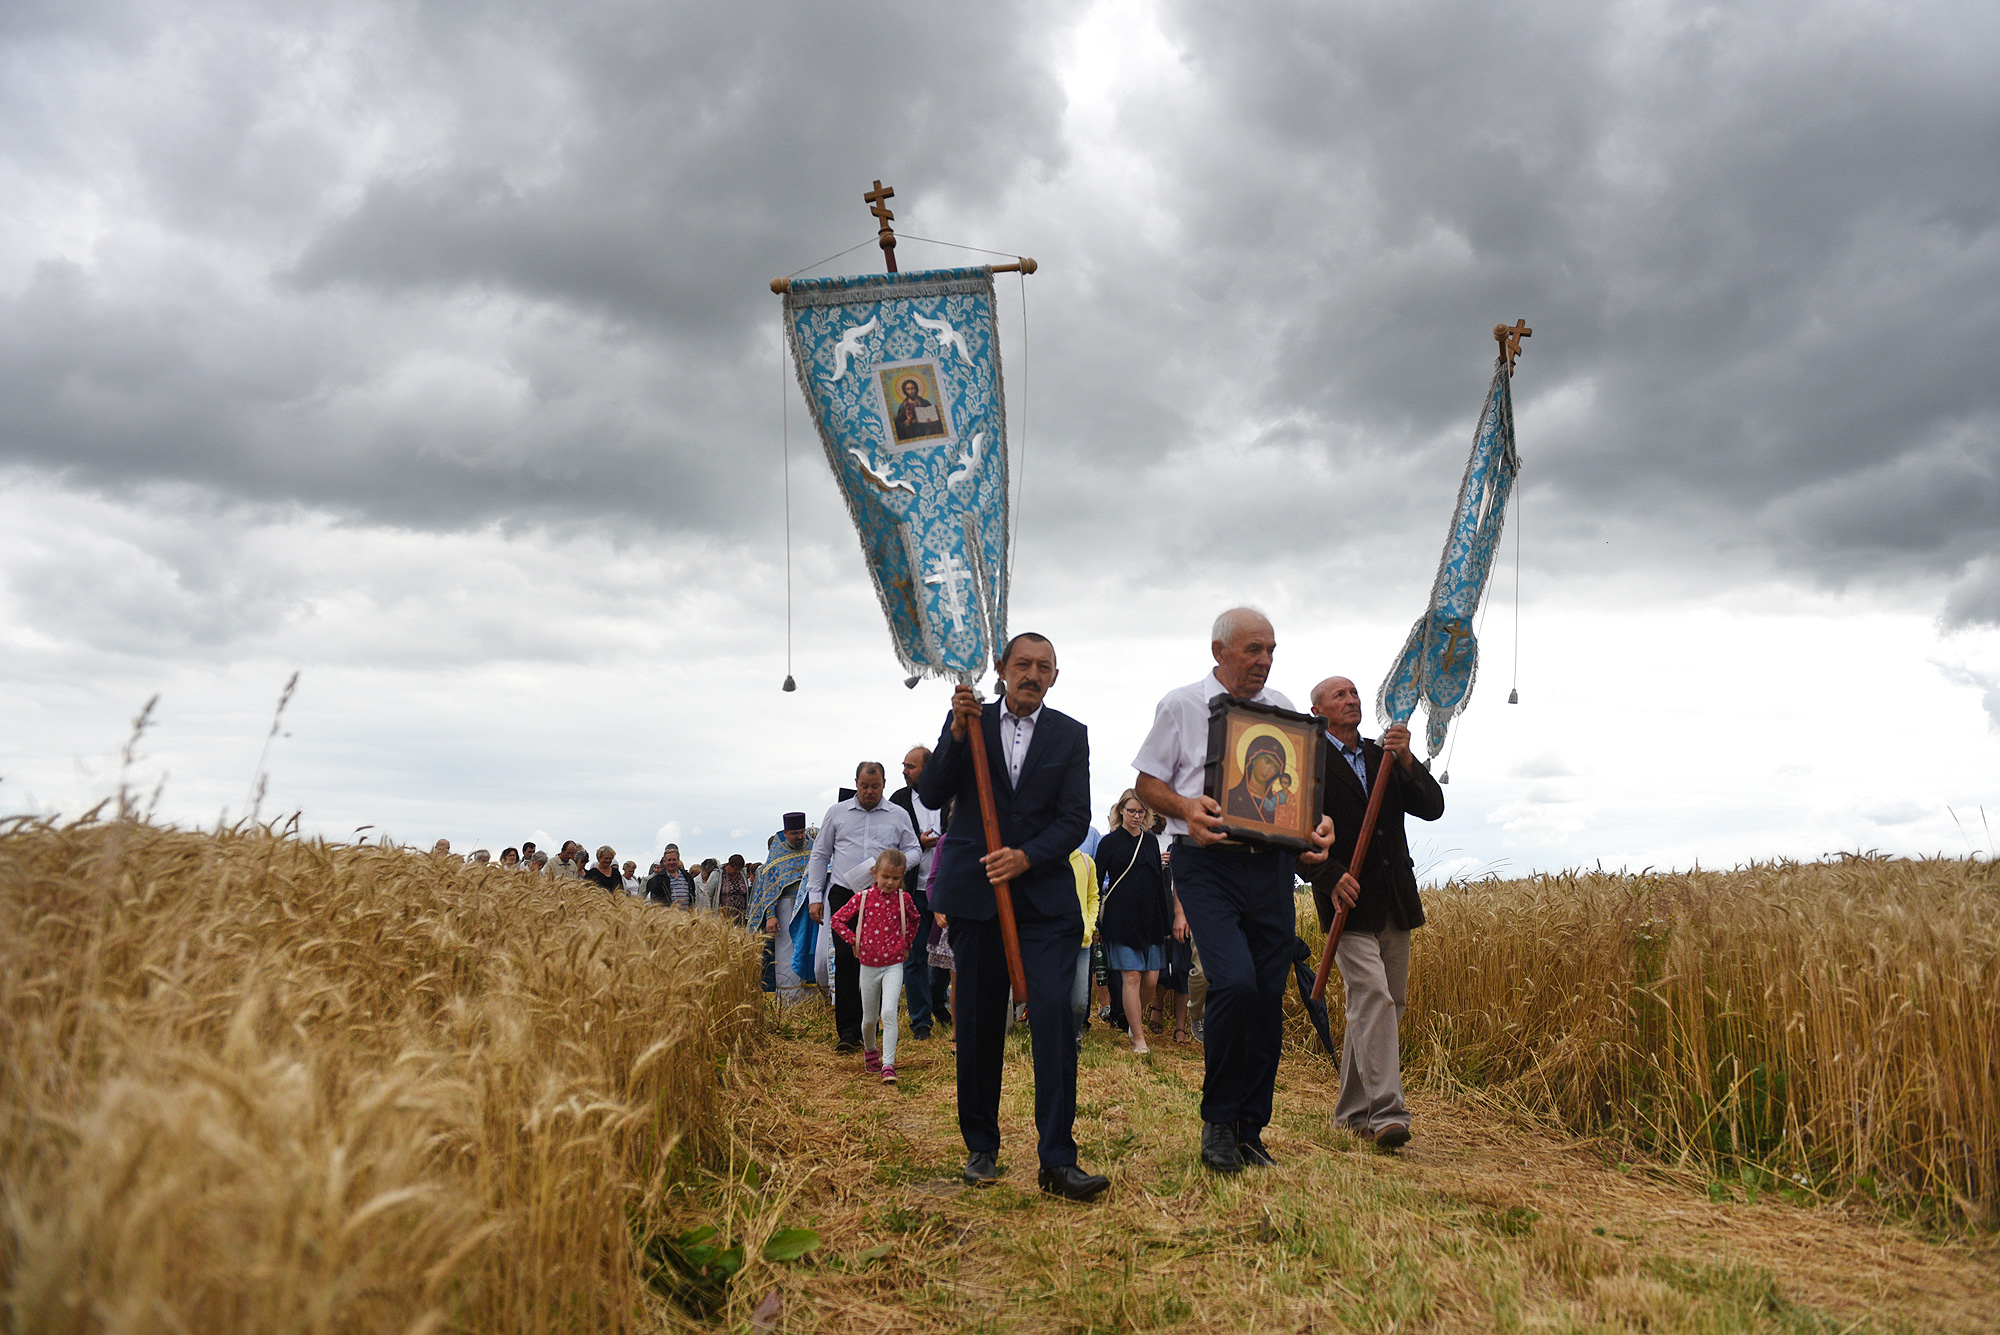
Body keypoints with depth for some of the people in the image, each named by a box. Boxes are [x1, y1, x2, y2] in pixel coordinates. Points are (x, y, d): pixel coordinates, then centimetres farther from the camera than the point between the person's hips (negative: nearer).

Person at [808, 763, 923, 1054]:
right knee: (845, 958, -9)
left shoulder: (898, 816, 11)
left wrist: (901, 860, -8)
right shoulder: (837, 812, 12)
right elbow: (820, 855, 14)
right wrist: (814, 896, 7)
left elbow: (914, 849, 16)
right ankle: (847, 1030, -7)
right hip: (844, 893, 0)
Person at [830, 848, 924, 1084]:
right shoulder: (863, 898, -5)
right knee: (869, 1019, 12)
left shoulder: (904, 899, 0)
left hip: (894, 965, -1)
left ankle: (888, 1065, -18)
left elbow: (915, 920, 21)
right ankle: (869, 1049, 41)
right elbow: (837, 919, 3)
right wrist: (853, 941, -3)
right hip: (869, 965, 1)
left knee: (889, 1013, -18)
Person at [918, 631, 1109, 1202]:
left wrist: (1026, 857, -15)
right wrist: (957, 735, -14)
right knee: (978, 1022, 5)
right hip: (973, 891, 1)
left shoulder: (1070, 734, 7)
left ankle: (1058, 1160, -10)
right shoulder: (967, 720, 8)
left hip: (1045, 893, 0)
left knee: (1054, 1015, -12)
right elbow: (931, 794, -1)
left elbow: (1075, 819, 0)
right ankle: (981, 1148, 20)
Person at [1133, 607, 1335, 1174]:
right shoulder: (1181, 705, 3)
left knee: (1269, 999, 4)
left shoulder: (1283, 710, 14)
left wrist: (1318, 822, -2)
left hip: (1271, 864, 4)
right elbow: (1148, 783, 5)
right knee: (1235, 983, -20)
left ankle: (1250, 1128, 18)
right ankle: (1217, 1121, -1)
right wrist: (1186, 808, -15)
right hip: (1207, 862, -4)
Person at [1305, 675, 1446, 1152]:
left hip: (1395, 905, 6)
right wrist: (1331, 876, -19)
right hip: (1349, 902, -6)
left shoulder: (1383, 756, 17)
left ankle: (1352, 1111, 19)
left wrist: (1407, 760, -8)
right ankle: (1386, 1113, -19)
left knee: (1389, 1004, 8)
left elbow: (1433, 808, 7)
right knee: (1373, 999, -18)